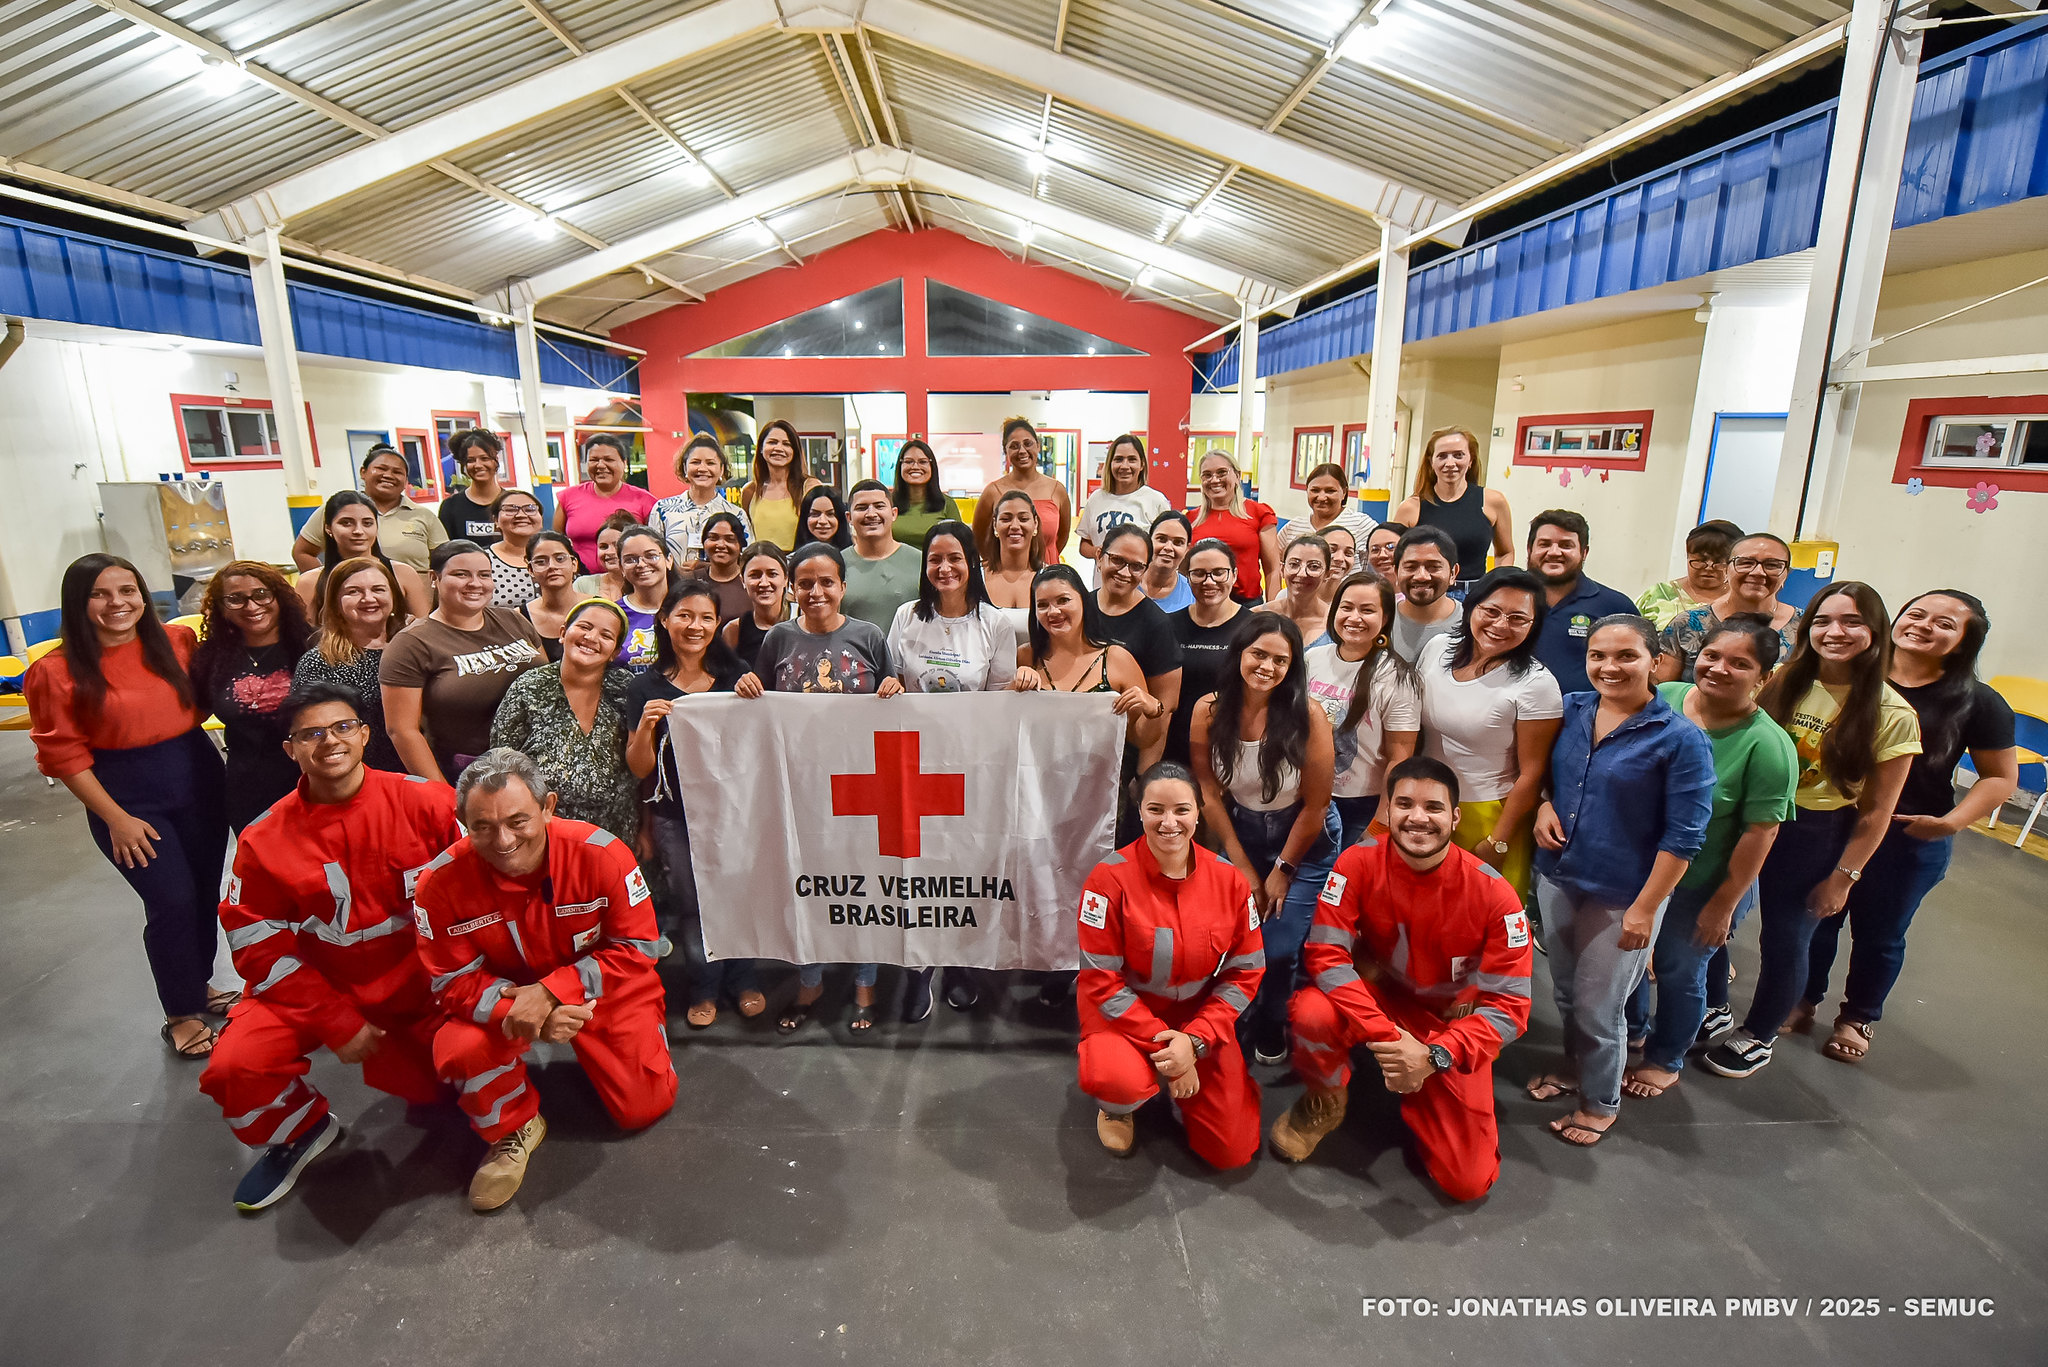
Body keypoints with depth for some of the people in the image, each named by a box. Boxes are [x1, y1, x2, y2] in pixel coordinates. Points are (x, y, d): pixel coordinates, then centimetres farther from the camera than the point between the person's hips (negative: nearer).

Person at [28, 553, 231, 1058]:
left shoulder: (178, 641, -3)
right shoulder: (56, 672, -11)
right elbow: (64, 755, -7)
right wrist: (116, 819, -9)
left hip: (199, 777, 4)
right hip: (127, 797, -3)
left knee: (206, 891, 12)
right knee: (171, 901, -4)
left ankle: (199, 984, 35)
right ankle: (182, 1014, 16)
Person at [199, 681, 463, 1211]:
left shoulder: (427, 804, -13)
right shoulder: (265, 840, -7)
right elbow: (259, 944, -4)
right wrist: (338, 1024, -11)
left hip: (419, 983, -1)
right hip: (314, 987, 1)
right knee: (234, 1067, -19)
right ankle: (300, 1132, 14)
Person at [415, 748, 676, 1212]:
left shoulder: (601, 853, -26)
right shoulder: (441, 882, -21)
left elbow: (638, 948, -20)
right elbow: (453, 981, -13)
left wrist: (550, 992, -29)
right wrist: (519, 1009, -31)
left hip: (603, 988, -1)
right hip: (502, 994, 1)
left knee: (644, 1108, -3)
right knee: (459, 1048, -30)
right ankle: (513, 1130, 3)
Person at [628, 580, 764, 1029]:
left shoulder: (736, 676, 0)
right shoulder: (645, 687, -2)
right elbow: (639, 769, -1)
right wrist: (646, 726, -20)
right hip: (675, 818, 0)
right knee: (692, 906, 9)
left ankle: (741, 981, 31)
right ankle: (705, 988, 32)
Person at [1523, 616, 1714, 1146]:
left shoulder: (1681, 740, -16)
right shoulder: (1571, 709, -1)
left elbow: (1683, 837, -15)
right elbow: (1544, 769, 15)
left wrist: (1645, 908, -15)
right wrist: (1544, 806, -6)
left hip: (1620, 898, -5)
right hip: (1556, 879, 5)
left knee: (1598, 1008, 11)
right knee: (1565, 992, 22)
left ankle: (1600, 1103, 34)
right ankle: (1574, 1068, 47)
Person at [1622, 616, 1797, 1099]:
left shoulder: (1767, 746, -22)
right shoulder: (1661, 699, -9)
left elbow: (1759, 833, -17)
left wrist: (1723, 905, -13)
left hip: (1700, 887, -4)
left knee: (1680, 971, 16)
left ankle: (1665, 1060, 41)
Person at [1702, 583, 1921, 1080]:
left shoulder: (1892, 714, -10)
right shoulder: (1784, 681, -4)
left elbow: (1876, 811, -6)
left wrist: (1843, 877, -4)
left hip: (1815, 838, -2)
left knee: (1786, 939, 9)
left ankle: (1759, 1034, 35)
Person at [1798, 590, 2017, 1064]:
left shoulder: (1977, 702, -6)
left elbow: (2000, 777, 0)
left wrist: (1951, 822, -15)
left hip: (1910, 843, -1)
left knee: (1880, 934, 15)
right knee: (1816, 917, 14)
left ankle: (1858, 1017, 37)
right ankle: (1804, 998, 36)